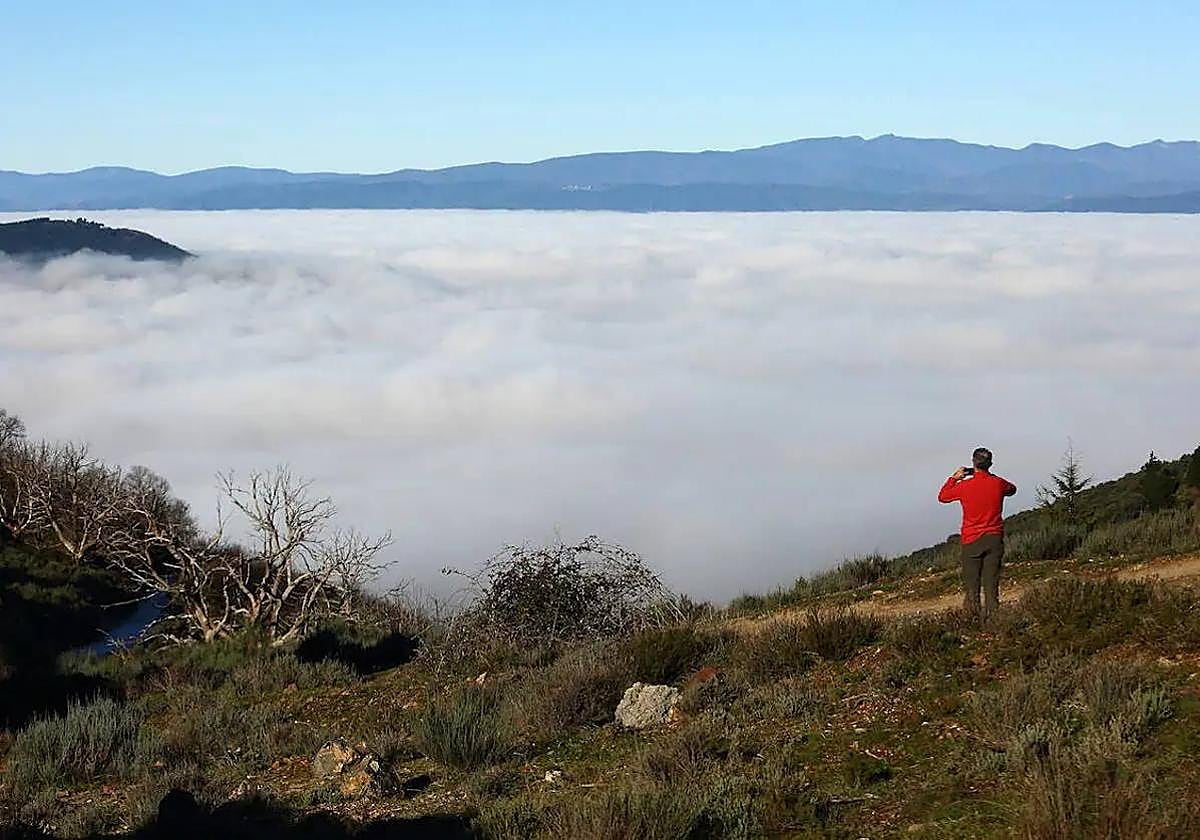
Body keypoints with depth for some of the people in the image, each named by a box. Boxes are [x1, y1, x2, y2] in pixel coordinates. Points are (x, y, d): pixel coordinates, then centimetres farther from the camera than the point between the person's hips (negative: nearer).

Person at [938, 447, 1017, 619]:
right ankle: (992, 616, 0)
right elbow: (1012, 489, 24)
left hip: (972, 540, -2)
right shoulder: (998, 483, -1)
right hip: (994, 539, 2)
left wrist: (954, 478, 17)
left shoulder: (964, 486, -8)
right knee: (991, 583, 4)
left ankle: (973, 615, -4)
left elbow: (942, 497, 9)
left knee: (971, 584, 2)